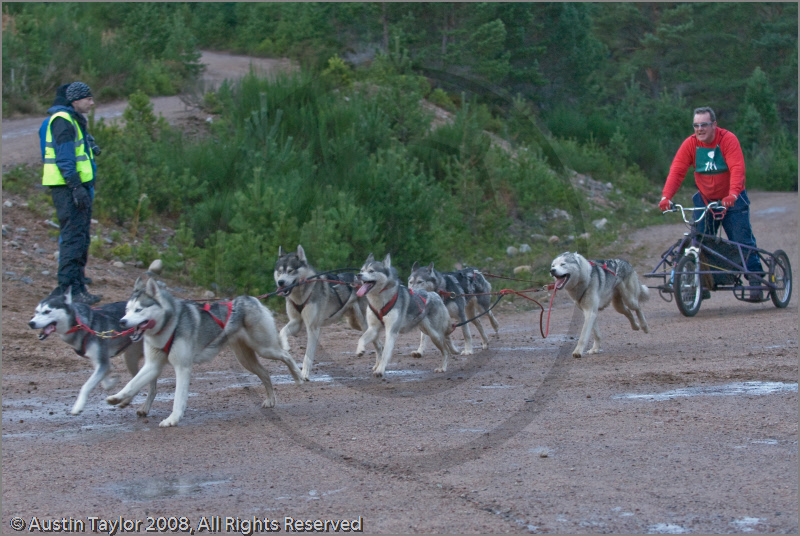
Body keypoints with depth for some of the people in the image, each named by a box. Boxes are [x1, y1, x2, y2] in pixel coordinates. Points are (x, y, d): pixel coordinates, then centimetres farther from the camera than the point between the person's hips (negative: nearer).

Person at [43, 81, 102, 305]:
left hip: (79, 186, 10)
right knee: (73, 237, -12)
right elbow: (64, 159, -19)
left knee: (81, 238, 12)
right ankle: (68, 289, -12)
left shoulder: (75, 120, 20)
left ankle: (76, 285, 18)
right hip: (67, 187, -10)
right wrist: (76, 187, -23)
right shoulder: (62, 121, -12)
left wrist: (86, 187, 22)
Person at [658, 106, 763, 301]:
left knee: (743, 240, -5)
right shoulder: (690, 144, -8)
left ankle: (755, 281, 5)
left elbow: (737, 168, -28)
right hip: (705, 200, 3)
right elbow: (676, 171, -14)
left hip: (731, 201, -3)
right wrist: (666, 196, -29)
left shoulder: (728, 139, -17)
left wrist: (733, 194, -44)